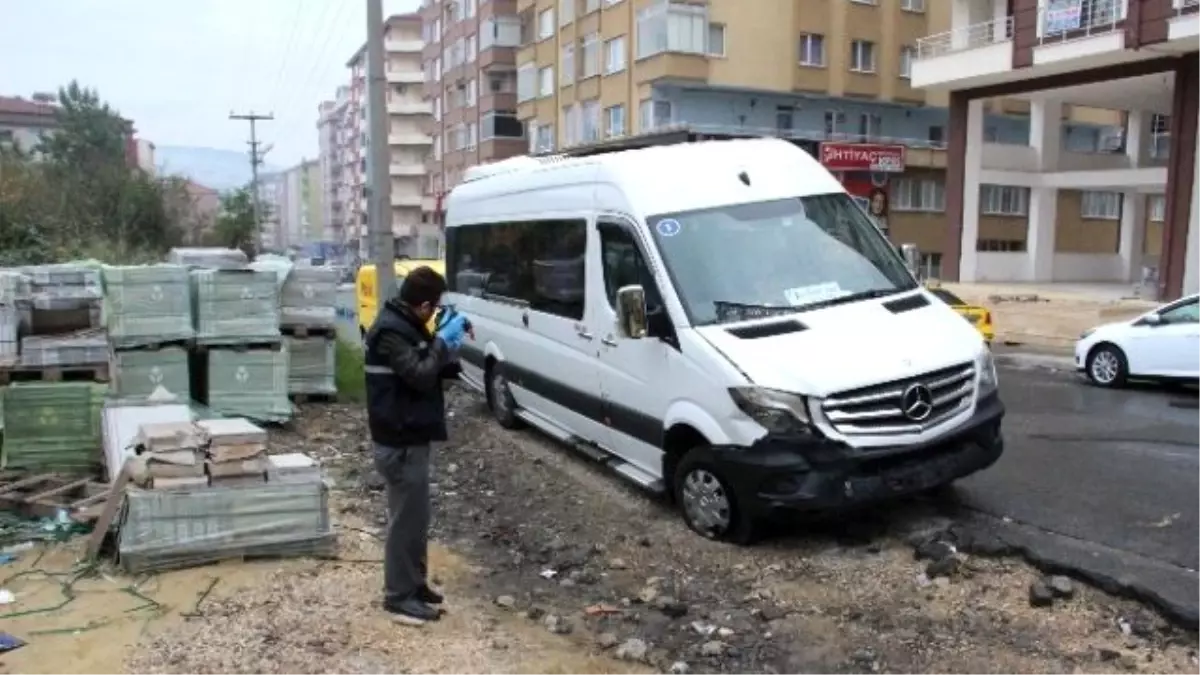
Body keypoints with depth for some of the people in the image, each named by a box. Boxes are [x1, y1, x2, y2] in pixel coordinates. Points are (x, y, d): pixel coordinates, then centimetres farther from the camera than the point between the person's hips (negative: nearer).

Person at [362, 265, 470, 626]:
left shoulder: (406, 325, 12)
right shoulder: (390, 331, -20)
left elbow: (432, 370, 17)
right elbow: (421, 376, -28)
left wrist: (448, 345, 1)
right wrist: (443, 340, -18)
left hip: (411, 438, 10)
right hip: (401, 443, -10)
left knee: (415, 516, 18)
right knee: (407, 518, -2)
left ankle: (414, 584, 30)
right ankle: (399, 596, 9)